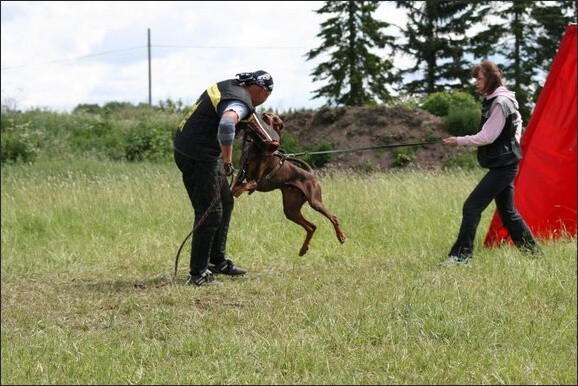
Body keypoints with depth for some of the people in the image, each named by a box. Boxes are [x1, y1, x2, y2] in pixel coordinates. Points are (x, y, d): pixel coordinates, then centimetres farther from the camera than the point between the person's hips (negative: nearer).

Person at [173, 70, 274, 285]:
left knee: (225, 203, 19)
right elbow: (226, 125, -41)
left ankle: (217, 261, 27)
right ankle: (197, 273, -1)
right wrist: (227, 160, -29)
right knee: (210, 213, -6)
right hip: (197, 156, -10)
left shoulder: (227, 86, 12)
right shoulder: (240, 102, -19)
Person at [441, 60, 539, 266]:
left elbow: (487, 137, -20)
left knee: (472, 207, -13)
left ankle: (460, 255, -13)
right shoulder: (493, 100, 13)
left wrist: (460, 141, -14)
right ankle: (532, 252, 22)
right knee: (508, 212, 16)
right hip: (503, 164, 10)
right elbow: (517, 120, 29)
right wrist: (513, 141, 20)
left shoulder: (500, 103, -17)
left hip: (503, 166, -10)